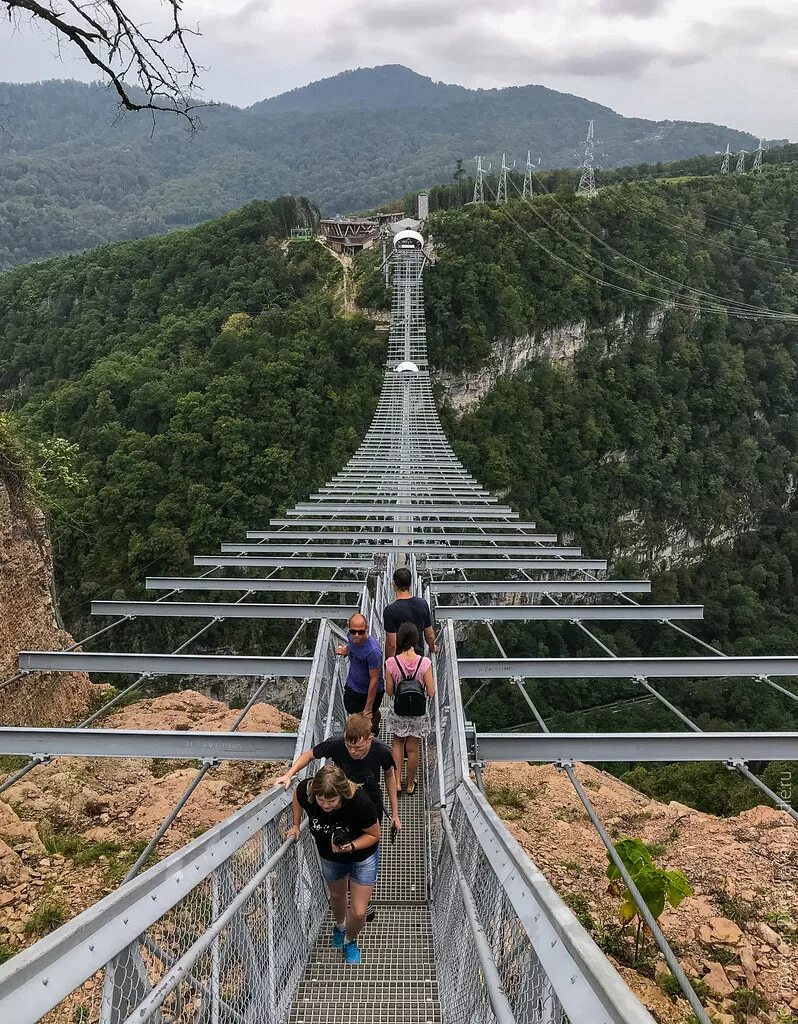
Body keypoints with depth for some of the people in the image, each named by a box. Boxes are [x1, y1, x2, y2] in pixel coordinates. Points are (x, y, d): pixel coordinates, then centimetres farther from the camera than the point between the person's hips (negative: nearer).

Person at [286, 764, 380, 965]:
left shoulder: (360, 803, -42)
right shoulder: (306, 791, -35)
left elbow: (374, 835, -23)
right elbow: (297, 795, -7)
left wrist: (350, 846, -37)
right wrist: (296, 825, -5)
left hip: (362, 857, -3)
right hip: (329, 857, 3)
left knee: (358, 913, 2)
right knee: (337, 896, 28)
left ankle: (350, 941, 36)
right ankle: (339, 925, 61)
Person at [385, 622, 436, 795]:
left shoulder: (391, 663, -20)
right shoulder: (424, 663, -21)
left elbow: (389, 692, -10)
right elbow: (431, 693, -15)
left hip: (398, 711, 0)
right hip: (418, 713, 0)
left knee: (397, 744, 25)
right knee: (413, 748, 17)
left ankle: (397, 781, 22)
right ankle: (410, 784, 34)